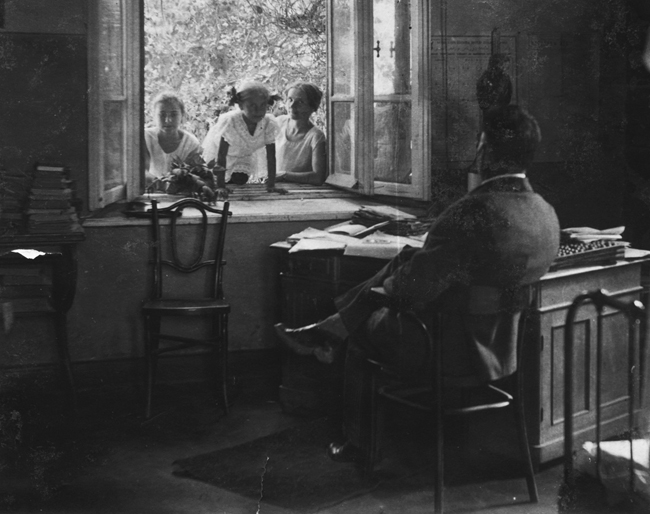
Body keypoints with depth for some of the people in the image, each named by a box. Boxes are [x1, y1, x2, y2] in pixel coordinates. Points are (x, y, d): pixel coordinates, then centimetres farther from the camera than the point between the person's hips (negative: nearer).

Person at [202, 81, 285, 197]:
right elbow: (221, 156, -36)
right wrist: (220, 187, -38)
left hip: (245, 155, 3)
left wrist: (271, 185, -28)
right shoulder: (229, 121, -42)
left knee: (240, 181, 2)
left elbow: (271, 156, -24)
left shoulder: (269, 123, -33)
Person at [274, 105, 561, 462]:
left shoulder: (473, 213, -31)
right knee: (407, 256, 16)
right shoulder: (547, 216, -4)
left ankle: (355, 442, 39)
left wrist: (388, 284, -3)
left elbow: (414, 287, -27)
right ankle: (326, 333, 26)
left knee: (362, 331, 21)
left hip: (447, 354, -7)